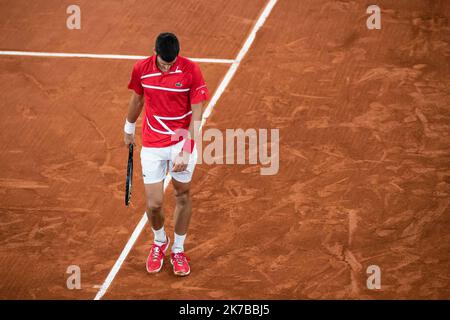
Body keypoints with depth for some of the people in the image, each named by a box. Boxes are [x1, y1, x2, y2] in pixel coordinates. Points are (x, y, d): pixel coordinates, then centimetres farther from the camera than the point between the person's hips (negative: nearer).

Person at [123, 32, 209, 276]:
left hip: (183, 141, -1)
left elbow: (196, 114, -12)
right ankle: (159, 242, 32)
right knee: (154, 204, -1)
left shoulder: (191, 70, -15)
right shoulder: (141, 69, -9)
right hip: (152, 145, 1)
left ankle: (178, 250, 32)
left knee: (183, 196, 11)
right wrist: (129, 130, 25)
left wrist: (186, 152, -17)